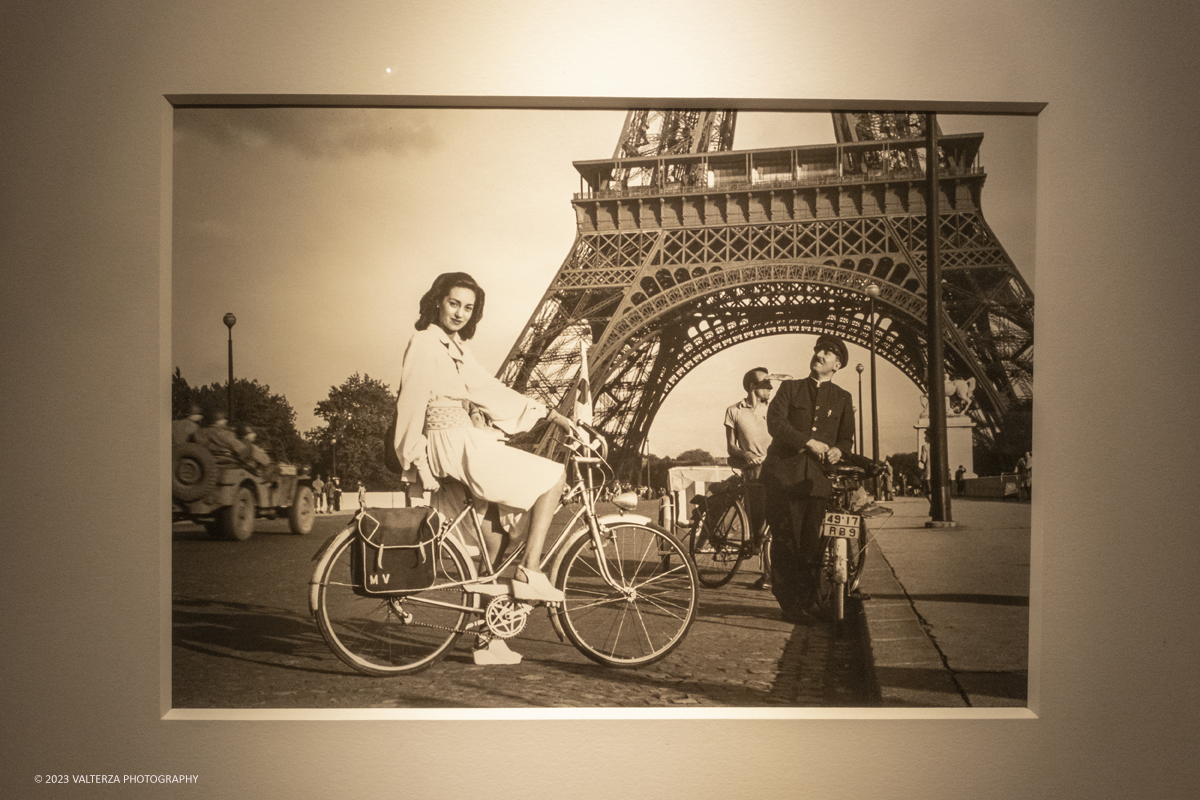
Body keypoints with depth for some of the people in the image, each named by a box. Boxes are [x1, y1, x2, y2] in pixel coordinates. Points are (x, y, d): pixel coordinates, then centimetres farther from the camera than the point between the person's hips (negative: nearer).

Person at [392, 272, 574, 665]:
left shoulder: (455, 347, 19)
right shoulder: (425, 342, -8)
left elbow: (491, 390, 18)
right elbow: (412, 403, -12)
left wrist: (551, 415, 14)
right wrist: (418, 460, -15)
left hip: (464, 444, 9)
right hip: (451, 445, -9)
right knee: (552, 477, -8)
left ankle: (489, 640, 14)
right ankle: (529, 574, -5)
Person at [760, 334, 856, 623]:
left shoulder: (842, 398, 18)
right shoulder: (789, 388, 12)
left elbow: (847, 439, 16)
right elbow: (775, 422, -3)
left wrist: (838, 450, -8)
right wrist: (809, 441, -15)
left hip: (818, 477, 2)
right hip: (784, 473, -1)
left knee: (811, 544, -3)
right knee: (786, 541, -5)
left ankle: (806, 602, 10)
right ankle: (790, 605, 2)